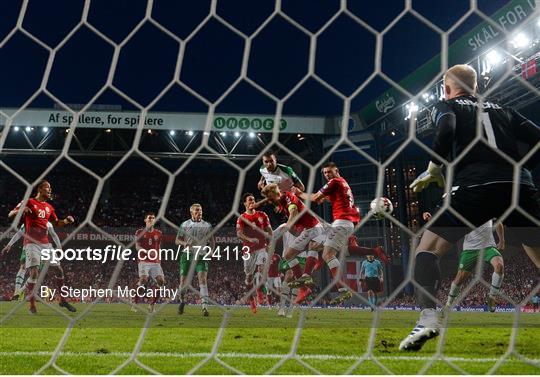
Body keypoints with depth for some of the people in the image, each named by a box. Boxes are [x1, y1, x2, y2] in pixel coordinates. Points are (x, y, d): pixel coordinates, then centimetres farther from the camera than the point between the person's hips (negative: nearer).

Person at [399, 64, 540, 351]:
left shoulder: (446, 105, 16)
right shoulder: (502, 109, 28)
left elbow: (447, 131, -7)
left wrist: (433, 169, 3)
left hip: (474, 186, -4)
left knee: (427, 249, 4)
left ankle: (428, 316, -16)